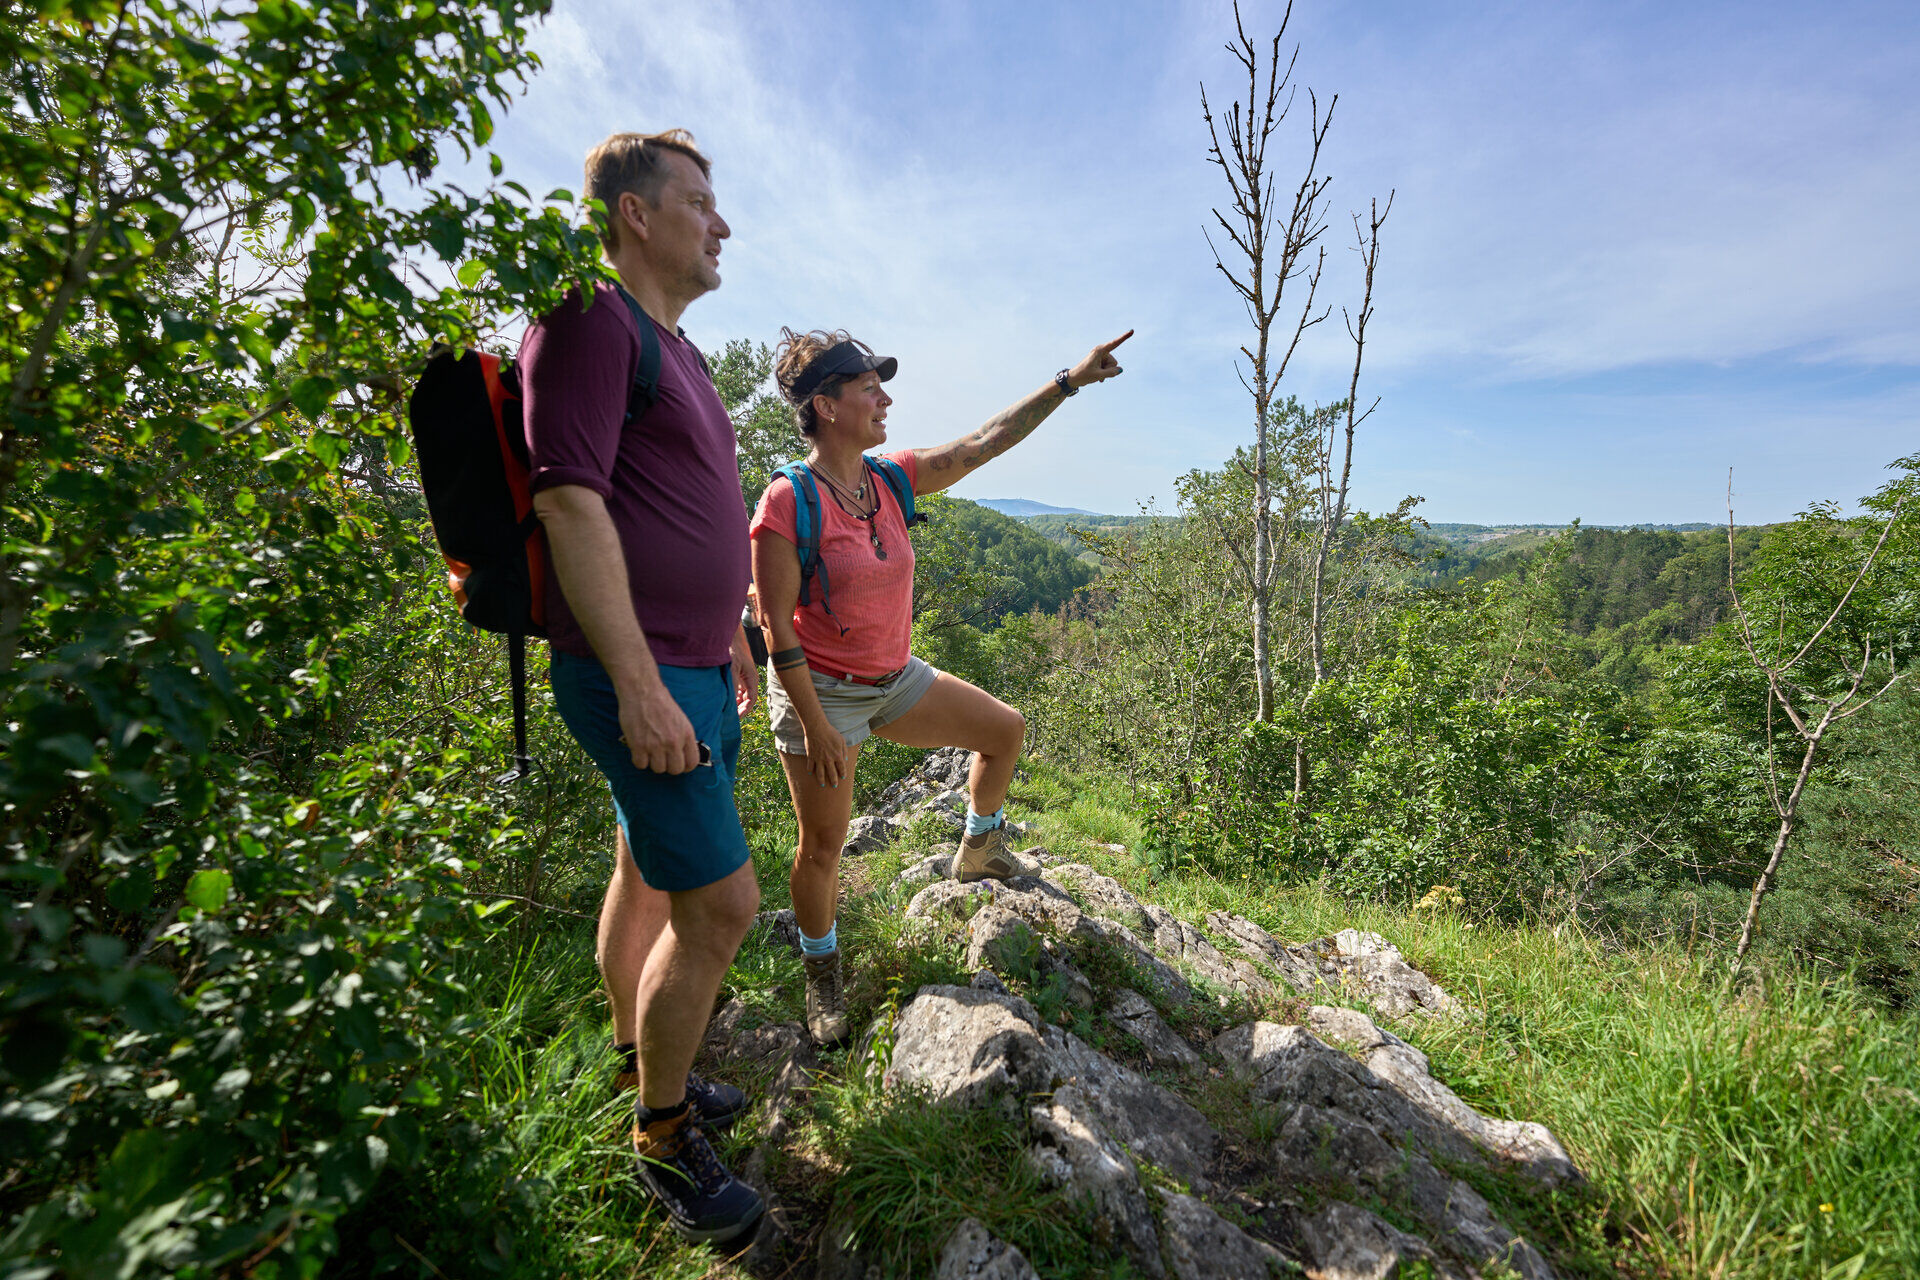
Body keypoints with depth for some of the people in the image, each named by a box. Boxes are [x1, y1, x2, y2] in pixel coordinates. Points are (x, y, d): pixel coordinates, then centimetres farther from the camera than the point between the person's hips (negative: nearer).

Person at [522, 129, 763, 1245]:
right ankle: (663, 1136, 20)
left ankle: (642, 1060, 40)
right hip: (639, 676, -9)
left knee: (649, 877, 20)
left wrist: (731, 637, 24)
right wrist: (639, 683, -23)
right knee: (721, 904, -4)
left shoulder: (676, 350, 21)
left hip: (694, 668, 9)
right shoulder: (591, 319, -8)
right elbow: (570, 500, -19)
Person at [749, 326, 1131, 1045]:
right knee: (823, 848, 3)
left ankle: (978, 852, 35)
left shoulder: (892, 478, 0)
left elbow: (989, 440, 1)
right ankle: (822, 977, 31)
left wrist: (1072, 379, 0)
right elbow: (777, 628, -19)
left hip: (894, 680, 7)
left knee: (1005, 729, 12)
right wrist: (816, 730, -19)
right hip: (822, 692, -7)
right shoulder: (787, 503, -19)